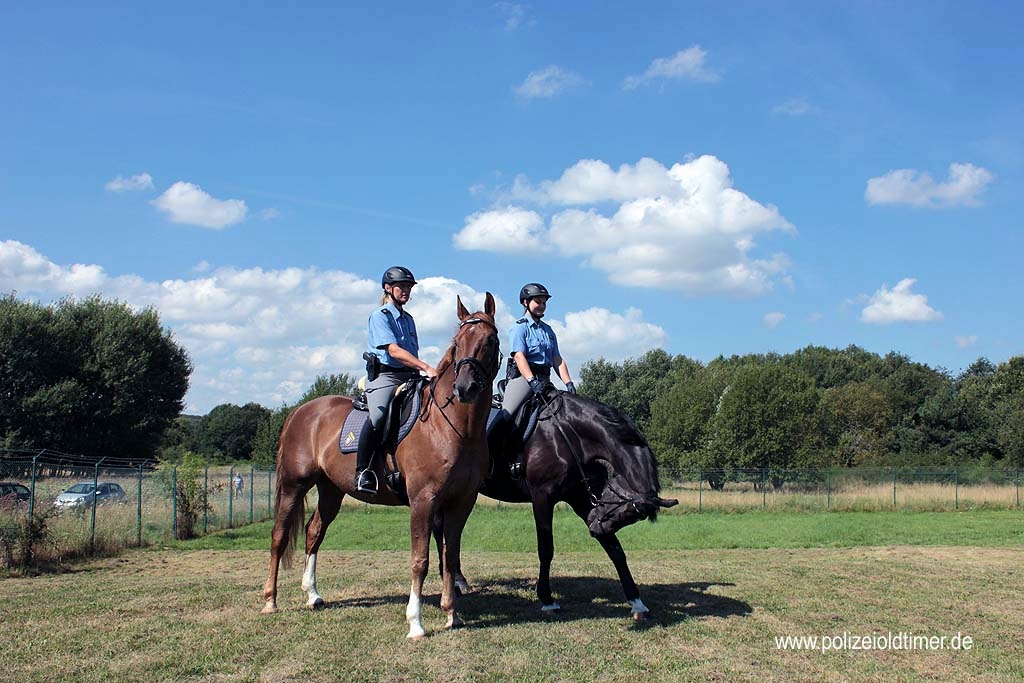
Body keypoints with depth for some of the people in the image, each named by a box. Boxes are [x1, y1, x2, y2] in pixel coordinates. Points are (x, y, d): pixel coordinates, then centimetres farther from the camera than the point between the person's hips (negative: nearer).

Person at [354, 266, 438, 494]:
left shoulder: (408, 319, 22)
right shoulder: (380, 316, -2)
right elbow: (393, 350, -16)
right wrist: (426, 367, -24)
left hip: (410, 377, 8)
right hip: (384, 375, -8)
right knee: (378, 417, -31)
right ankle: (362, 471, -20)